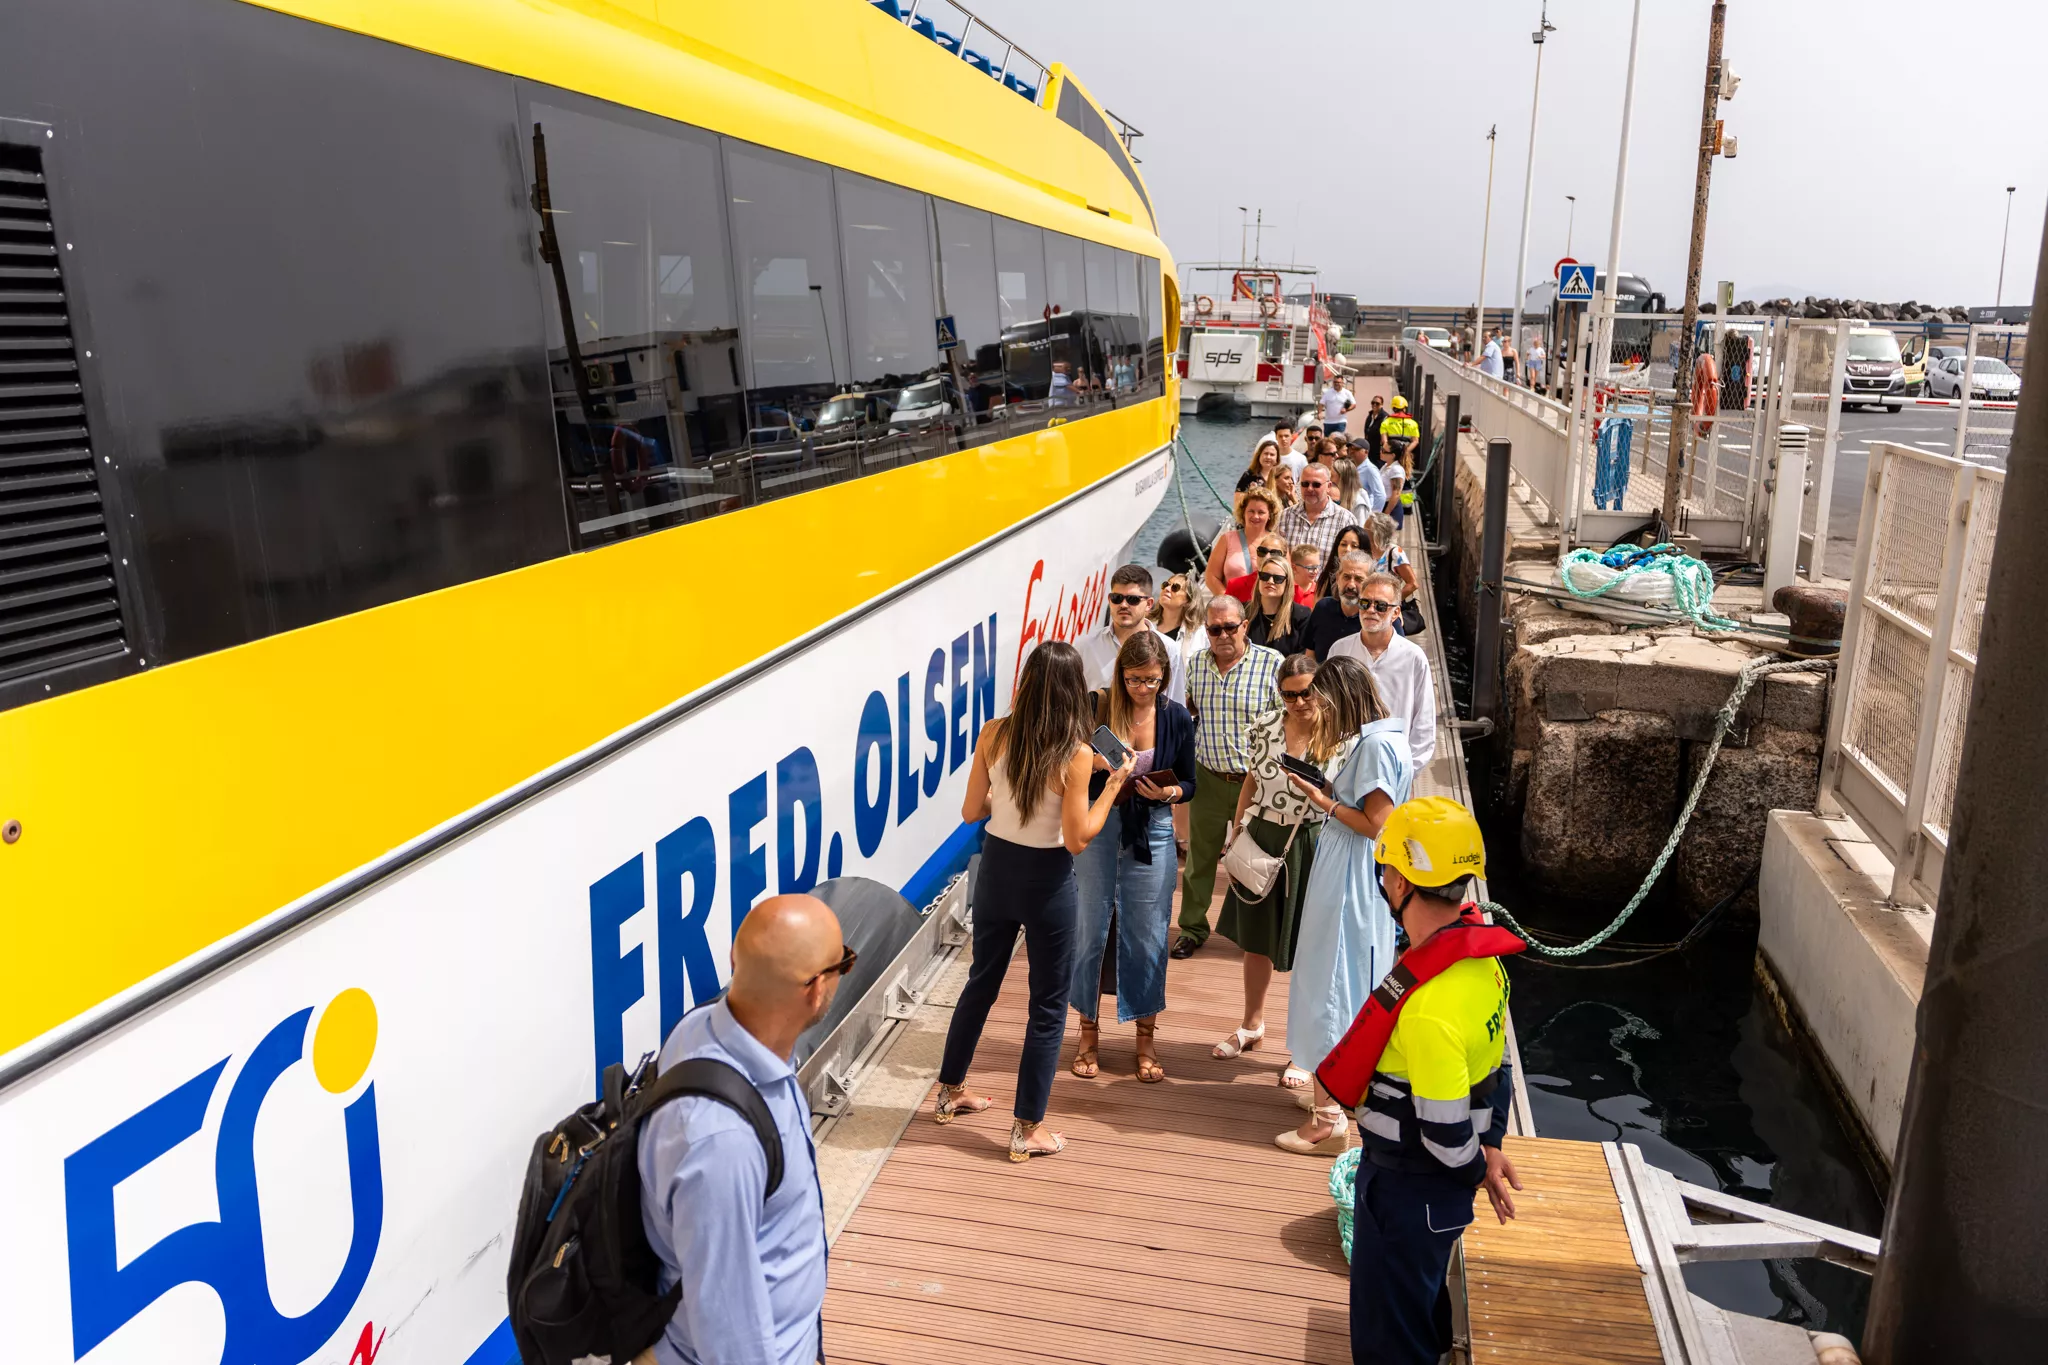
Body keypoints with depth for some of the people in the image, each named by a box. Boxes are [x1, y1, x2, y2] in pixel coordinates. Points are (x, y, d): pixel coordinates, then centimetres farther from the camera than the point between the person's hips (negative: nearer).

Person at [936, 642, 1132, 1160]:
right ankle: (1028, 1128, 18)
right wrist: (1114, 785, -9)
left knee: (981, 982, 24)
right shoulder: (1075, 755, -21)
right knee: (1049, 1005, 11)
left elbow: (971, 811, -1)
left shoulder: (993, 735, -9)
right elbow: (1077, 839, -17)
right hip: (1047, 881, -5)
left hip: (996, 869, 5)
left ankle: (950, 1092, 40)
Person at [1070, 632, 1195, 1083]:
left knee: (1148, 936, 6)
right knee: (1090, 930, 5)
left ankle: (1146, 1037, 22)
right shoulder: (1096, 706, -7)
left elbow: (1188, 783, 7)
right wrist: (1095, 762, -22)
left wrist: (1167, 792, -14)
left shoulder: (1176, 717, -1)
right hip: (1097, 825, -1)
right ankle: (1089, 1031, 23)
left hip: (1152, 830, 1)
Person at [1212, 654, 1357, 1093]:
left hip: (1312, 847, -4)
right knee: (1256, 938, 19)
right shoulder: (1264, 727, 0)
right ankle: (1252, 1026, 41)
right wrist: (1237, 830, 9)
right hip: (1261, 840, 5)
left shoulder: (1341, 739, -13)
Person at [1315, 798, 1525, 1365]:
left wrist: (1477, 1169, -8)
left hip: (1408, 1189, -9)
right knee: (1420, 1295, 32)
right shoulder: (1481, 957, -7)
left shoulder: (1429, 1009, -37)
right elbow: (1494, 1063, 5)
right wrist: (1490, 1148, 9)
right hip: (1440, 1182, 9)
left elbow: (1445, 1133, -27)